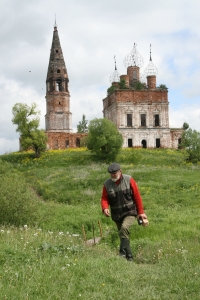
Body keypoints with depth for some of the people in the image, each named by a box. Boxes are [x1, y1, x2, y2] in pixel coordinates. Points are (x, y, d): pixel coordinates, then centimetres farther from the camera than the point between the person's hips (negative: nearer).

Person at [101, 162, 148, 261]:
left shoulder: (129, 180, -10)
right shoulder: (107, 184, -3)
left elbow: (137, 197, -6)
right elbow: (104, 198, 0)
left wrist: (141, 212, -5)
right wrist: (105, 208, -22)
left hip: (130, 213, -4)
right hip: (116, 215, 4)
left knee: (124, 228, -29)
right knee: (123, 235, 11)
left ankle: (123, 252, -22)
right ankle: (129, 256, 26)